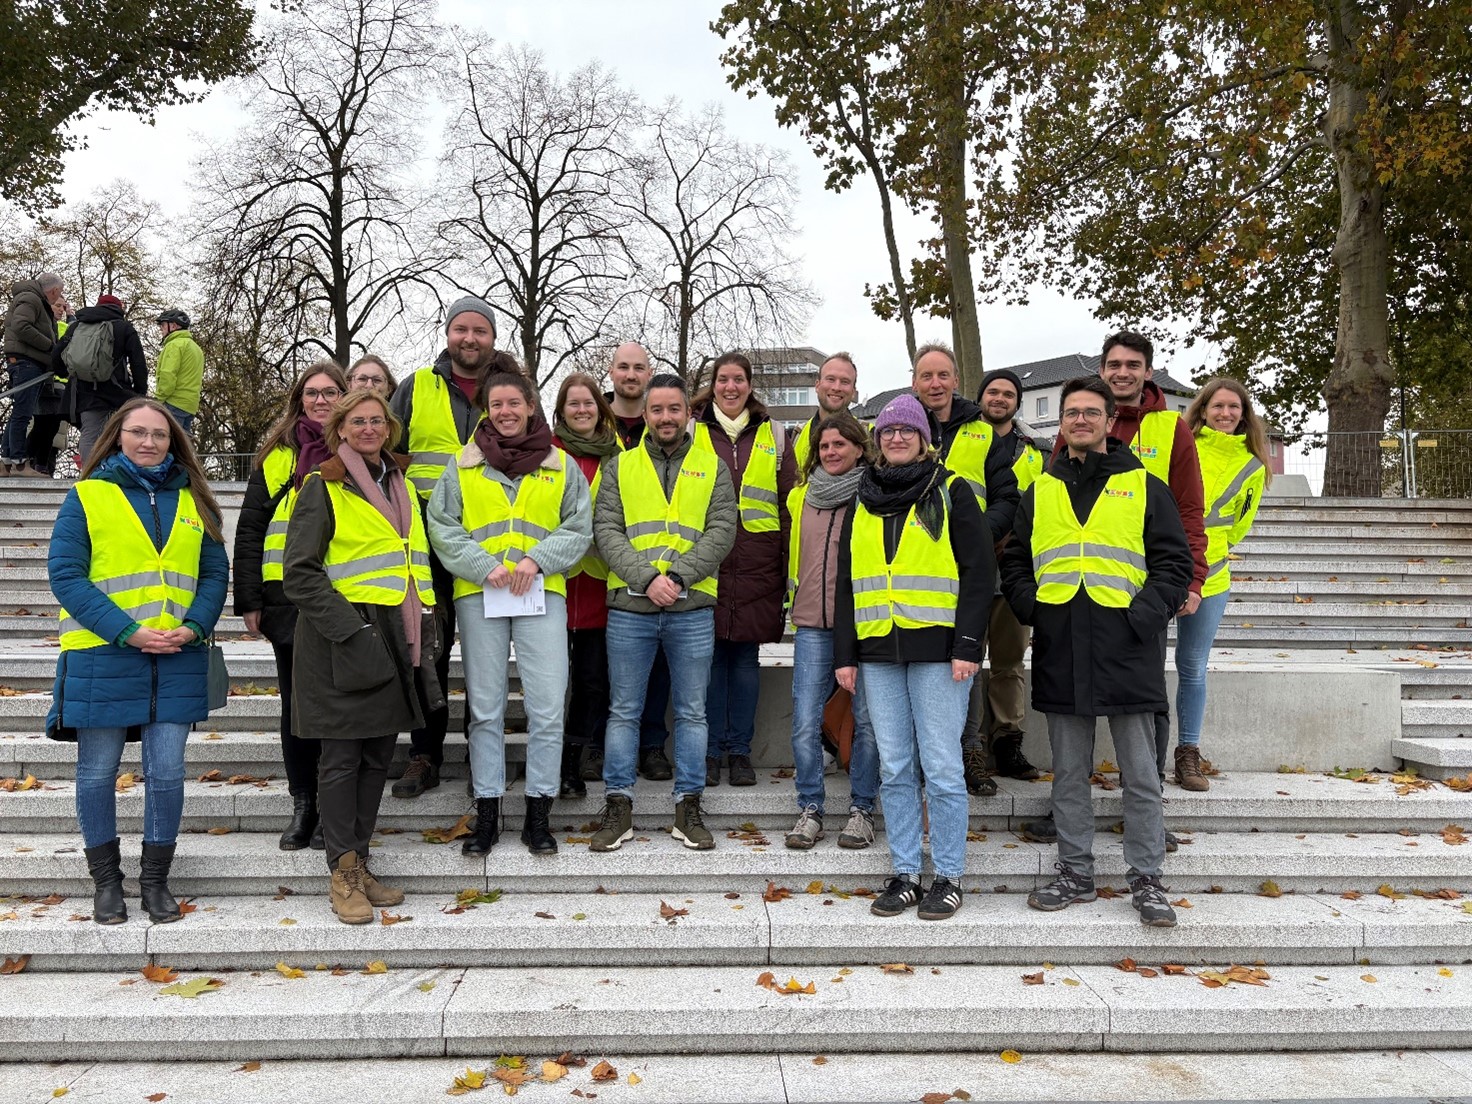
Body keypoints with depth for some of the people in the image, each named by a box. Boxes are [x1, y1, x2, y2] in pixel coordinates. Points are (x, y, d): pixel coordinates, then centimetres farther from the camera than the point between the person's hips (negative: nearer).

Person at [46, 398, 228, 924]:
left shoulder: (193, 502, 11)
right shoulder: (87, 496, 2)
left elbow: (216, 573, 10)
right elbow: (65, 573, -5)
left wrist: (193, 627, -8)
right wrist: (129, 632, -14)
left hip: (177, 659, 2)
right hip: (101, 657, -2)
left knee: (167, 773, 4)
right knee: (98, 773, 8)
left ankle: (156, 880, 19)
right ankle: (106, 881, 24)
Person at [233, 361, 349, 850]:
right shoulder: (277, 455, 8)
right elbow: (249, 529, 7)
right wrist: (248, 599, 1)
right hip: (288, 597, 2)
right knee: (296, 701, 8)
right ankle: (302, 805, 20)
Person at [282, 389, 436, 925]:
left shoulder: (400, 484, 15)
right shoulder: (323, 487, -4)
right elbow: (300, 572, -10)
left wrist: (424, 621, 12)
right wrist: (349, 629, -17)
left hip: (393, 638, 6)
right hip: (341, 641, -6)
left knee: (378, 755, 10)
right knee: (342, 757, -1)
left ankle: (359, 863, 21)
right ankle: (343, 874, 8)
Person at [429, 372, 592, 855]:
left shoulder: (561, 465, 10)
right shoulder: (464, 464, 10)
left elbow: (579, 529, 6)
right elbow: (443, 529, 3)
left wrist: (536, 560, -10)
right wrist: (485, 567, -11)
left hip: (543, 593, 0)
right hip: (478, 594, 1)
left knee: (547, 707, -4)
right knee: (485, 708, 6)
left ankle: (538, 812, 9)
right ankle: (486, 812, 16)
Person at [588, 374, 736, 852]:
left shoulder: (713, 468, 9)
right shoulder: (619, 466, 9)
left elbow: (722, 531, -2)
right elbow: (606, 530, -1)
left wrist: (679, 576, -15)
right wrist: (647, 577, -15)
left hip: (693, 607, 0)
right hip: (629, 605, 0)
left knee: (692, 712, 8)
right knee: (624, 711, 6)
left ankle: (688, 806, 19)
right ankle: (618, 806, 17)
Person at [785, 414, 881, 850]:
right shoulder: (801, 496, 12)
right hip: (812, 625, 3)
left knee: (867, 720, 4)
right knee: (805, 722, 1)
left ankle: (862, 809, 17)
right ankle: (810, 809, 14)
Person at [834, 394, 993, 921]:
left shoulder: (951, 491, 3)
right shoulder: (864, 501, 16)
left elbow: (979, 571, -3)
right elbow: (846, 582, 17)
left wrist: (967, 646, -11)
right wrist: (845, 654, 9)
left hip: (936, 648, -4)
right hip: (878, 651, 4)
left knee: (941, 767, -2)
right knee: (895, 769, 7)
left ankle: (949, 877, 11)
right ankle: (905, 875, 17)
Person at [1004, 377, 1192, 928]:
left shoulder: (1143, 486, 6)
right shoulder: (1040, 492, 15)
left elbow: (1174, 562, 2)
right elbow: (1014, 563, 17)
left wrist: (1142, 615, -11)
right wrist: (1032, 608, 0)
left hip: (1127, 651, -2)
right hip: (1061, 653, 3)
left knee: (1140, 775, 4)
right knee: (1069, 774, 10)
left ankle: (1146, 879, 15)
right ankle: (1075, 873, 21)